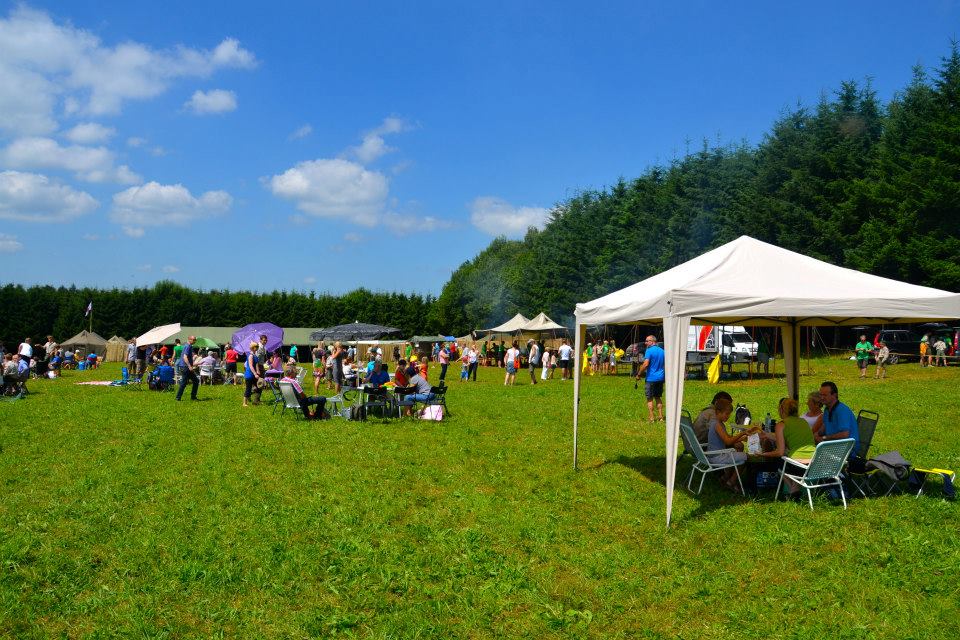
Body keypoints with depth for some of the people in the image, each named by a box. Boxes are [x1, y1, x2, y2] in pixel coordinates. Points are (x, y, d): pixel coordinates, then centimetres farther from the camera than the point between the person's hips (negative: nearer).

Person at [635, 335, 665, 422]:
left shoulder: (649, 351, -13)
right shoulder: (662, 351, 10)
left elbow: (646, 364, -22)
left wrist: (639, 374, -13)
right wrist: (665, 376, 26)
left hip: (651, 378, -7)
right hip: (660, 378, 7)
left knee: (650, 399, 0)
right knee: (658, 397, 16)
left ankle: (651, 419, -2)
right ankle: (660, 417, 15)